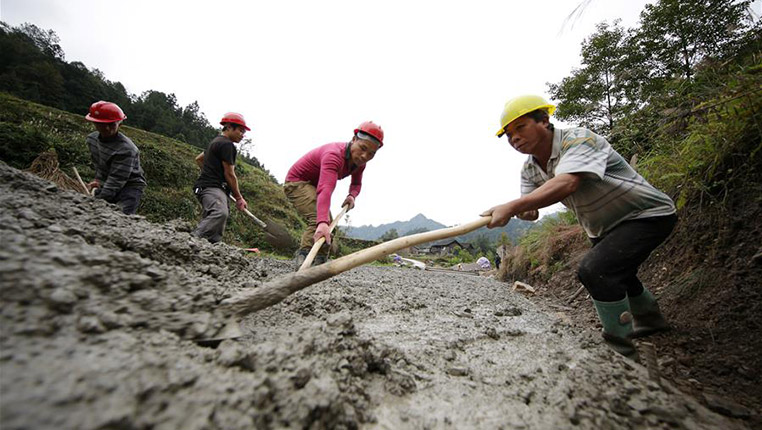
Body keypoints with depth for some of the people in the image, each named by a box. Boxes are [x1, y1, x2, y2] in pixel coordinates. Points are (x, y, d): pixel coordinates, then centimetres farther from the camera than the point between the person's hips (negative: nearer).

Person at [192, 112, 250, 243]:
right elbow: (229, 174, -8)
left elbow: (199, 159, 38)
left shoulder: (216, 142, 26)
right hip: (212, 188, -11)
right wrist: (239, 198, -1)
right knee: (221, 213, -37)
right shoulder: (227, 144, -7)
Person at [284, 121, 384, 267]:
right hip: (297, 182, -10)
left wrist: (352, 195, -18)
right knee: (318, 219, -31)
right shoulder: (334, 155, -37)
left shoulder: (359, 161, -8)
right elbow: (325, 189, -52)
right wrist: (322, 223, -66)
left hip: (313, 185, 10)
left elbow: (356, 183, 8)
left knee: (328, 224, 11)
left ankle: (319, 264, 19)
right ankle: (303, 259, -34)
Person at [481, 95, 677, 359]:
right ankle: (650, 320, 57)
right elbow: (531, 213, -9)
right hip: (605, 228, 9)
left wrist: (511, 206, -56)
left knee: (595, 270, -28)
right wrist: (523, 211, -33)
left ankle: (620, 349, -10)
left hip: (648, 215, -9)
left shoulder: (579, 139, -28)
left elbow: (567, 183, -47)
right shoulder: (529, 170, -4)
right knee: (614, 273, 27)